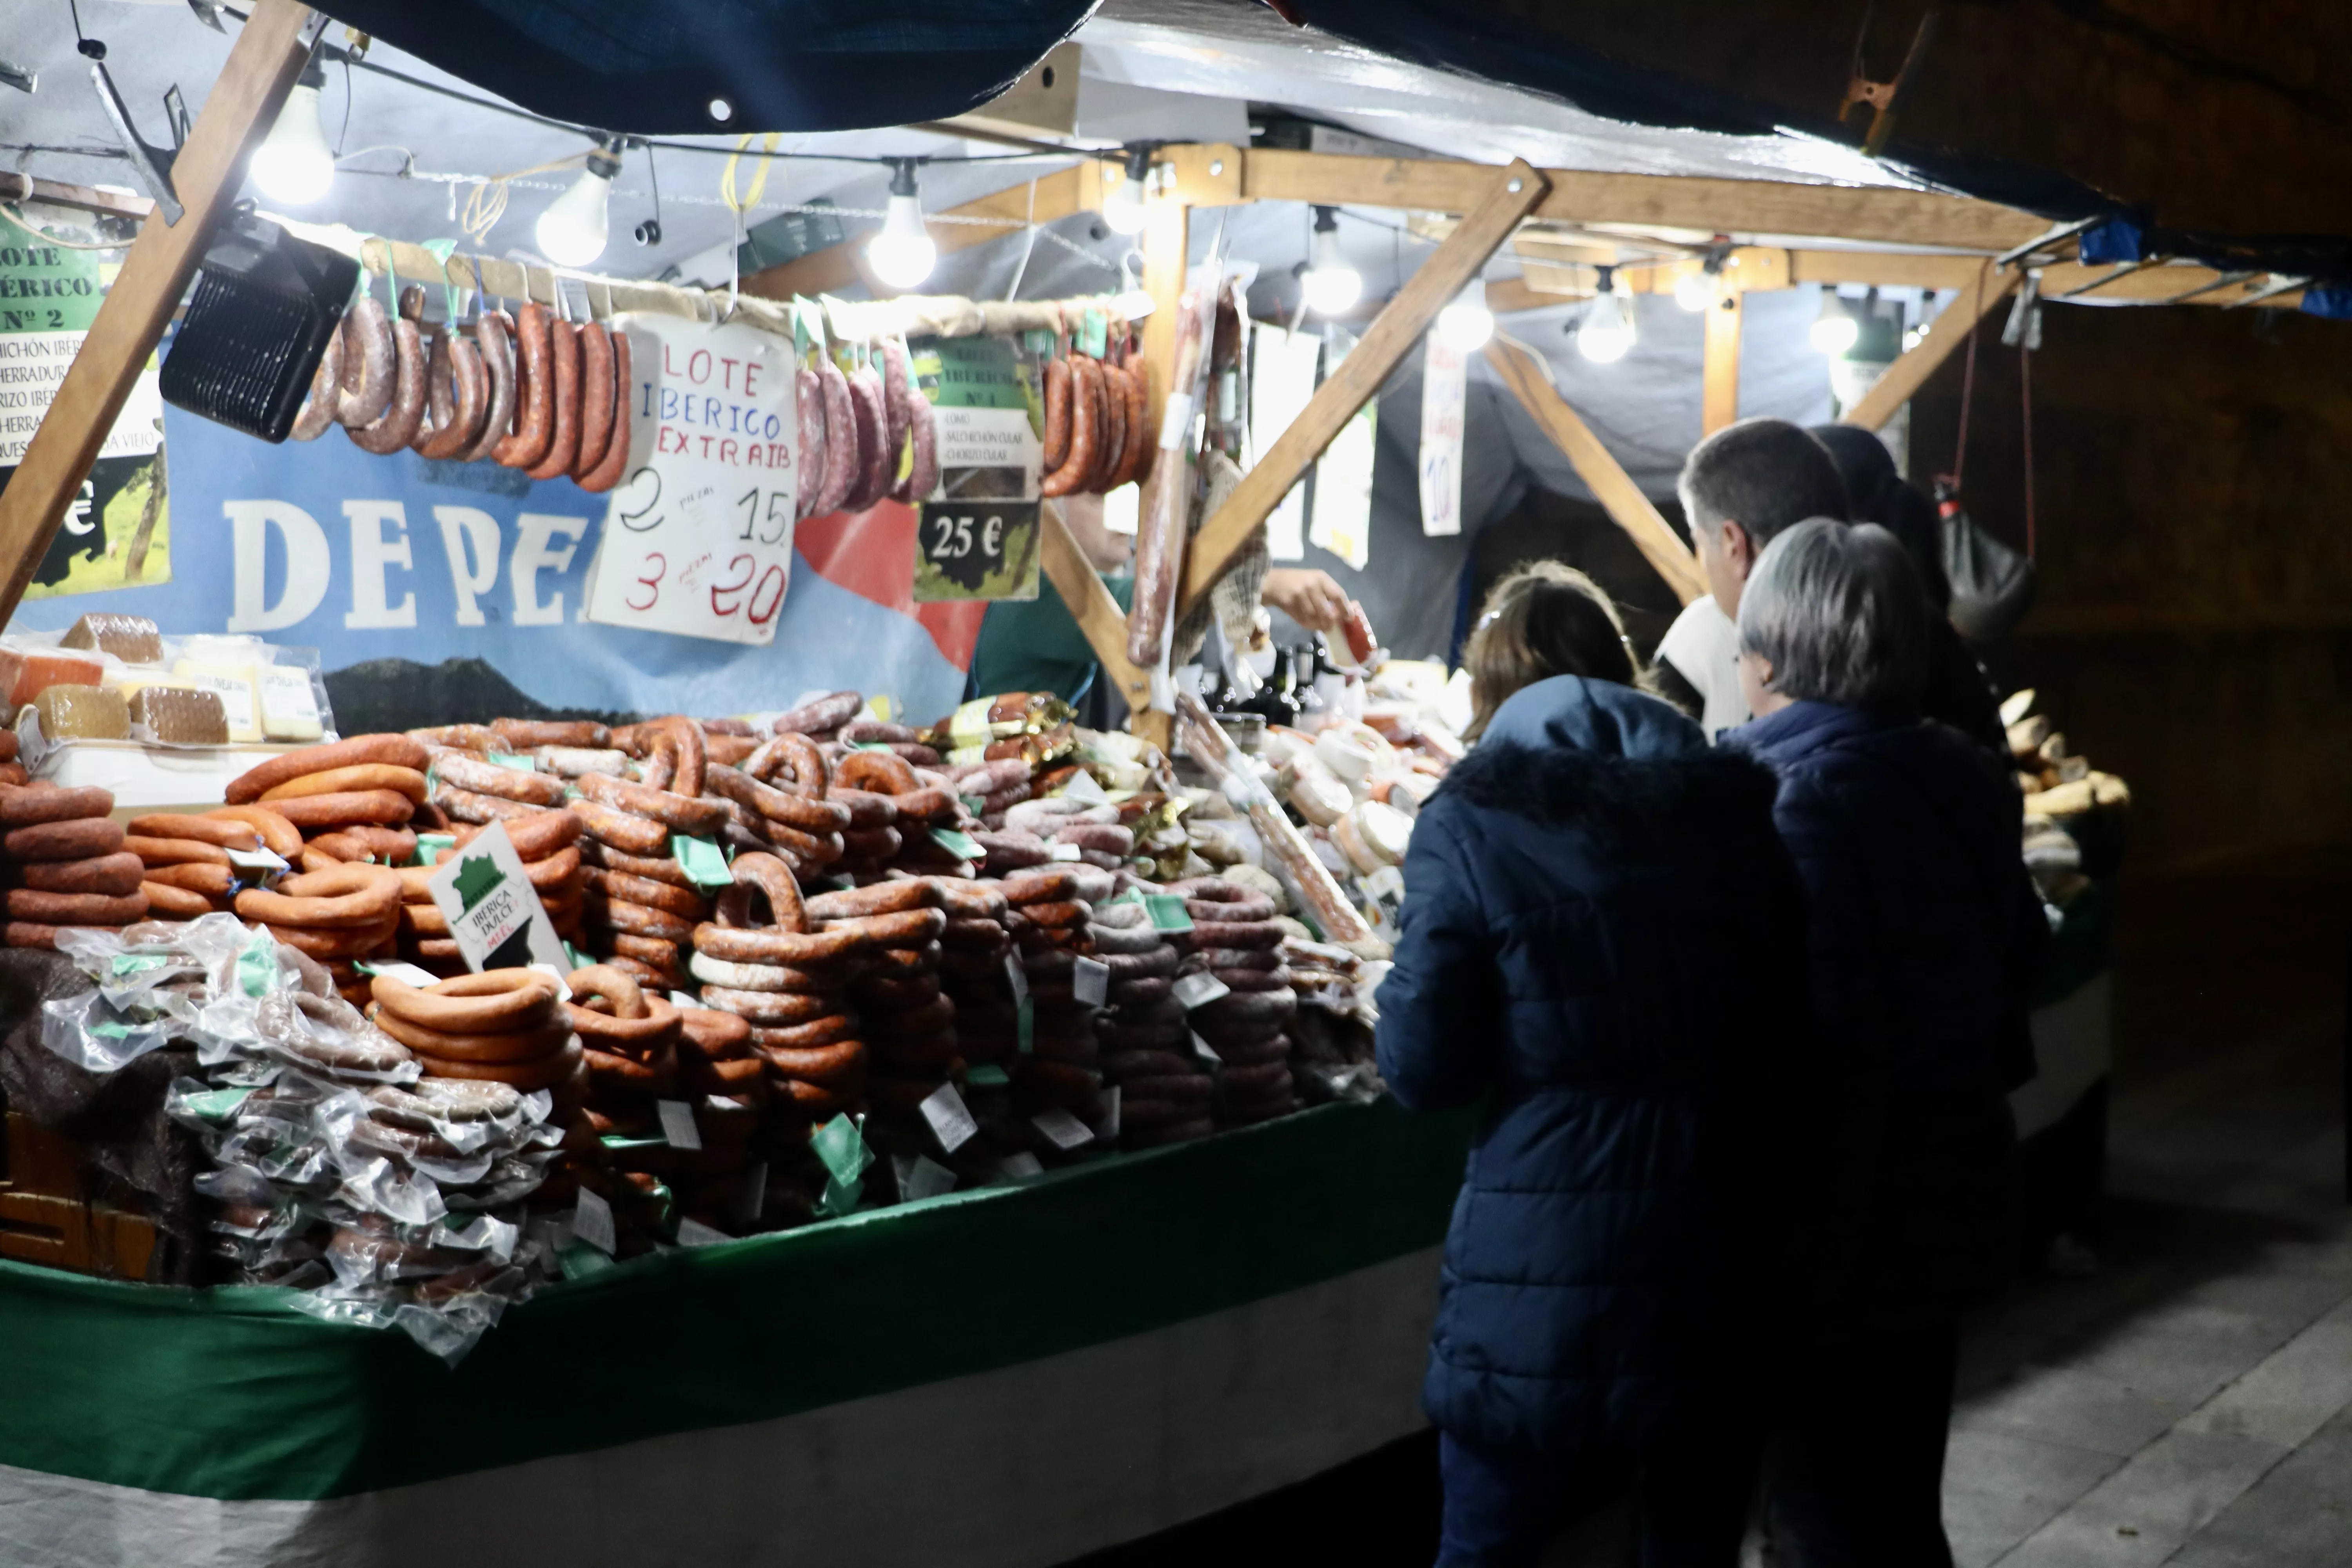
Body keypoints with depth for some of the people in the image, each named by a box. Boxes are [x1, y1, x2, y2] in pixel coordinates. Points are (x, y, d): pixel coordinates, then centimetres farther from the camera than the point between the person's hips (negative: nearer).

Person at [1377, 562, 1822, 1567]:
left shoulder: (1474, 817, -9)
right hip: (1726, 1264, 3)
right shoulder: (1737, 800, 1)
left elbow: (1423, 1072, -10)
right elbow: (1800, 1026, 5)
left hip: (1545, 1274, -3)